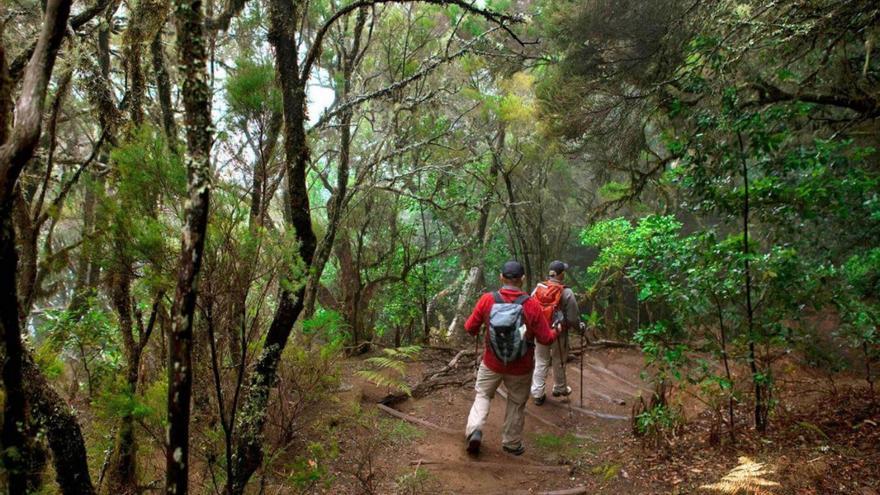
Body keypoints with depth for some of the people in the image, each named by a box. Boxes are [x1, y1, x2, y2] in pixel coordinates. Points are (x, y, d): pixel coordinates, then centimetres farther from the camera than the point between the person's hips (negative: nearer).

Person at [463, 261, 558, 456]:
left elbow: (470, 328, -7)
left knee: (483, 395, 23)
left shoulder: (487, 300, -17)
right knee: (517, 403, 20)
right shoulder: (532, 305, -20)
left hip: (492, 364, 1)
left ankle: (475, 430, 6)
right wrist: (555, 332, 9)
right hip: (521, 368, 0)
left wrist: (477, 329, 16)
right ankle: (512, 443, 33)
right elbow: (545, 339, -13)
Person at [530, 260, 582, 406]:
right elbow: (573, 317, -14)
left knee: (540, 362, 13)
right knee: (559, 362, 18)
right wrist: (579, 326, 8)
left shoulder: (538, 289, -8)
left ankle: (537, 393, 15)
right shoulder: (566, 293, -18)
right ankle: (559, 388, 38)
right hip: (559, 333, -3)